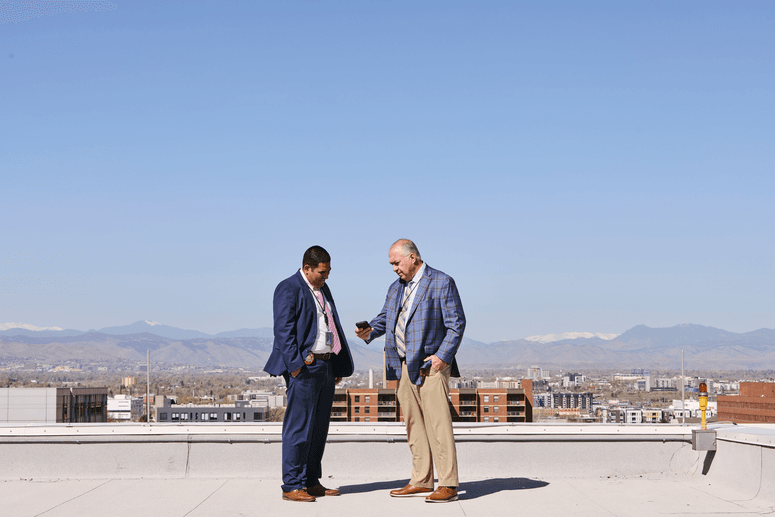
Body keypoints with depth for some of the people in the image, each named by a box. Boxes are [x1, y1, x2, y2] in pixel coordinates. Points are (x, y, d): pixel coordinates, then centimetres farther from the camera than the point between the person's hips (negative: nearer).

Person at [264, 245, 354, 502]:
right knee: (298, 427, -7)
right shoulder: (289, 289, -7)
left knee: (319, 428, 12)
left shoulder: (323, 289, 19)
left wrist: (341, 365, 18)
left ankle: (312, 482, 20)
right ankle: (291, 486, -1)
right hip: (304, 367, -9)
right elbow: (284, 330, -14)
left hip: (326, 366, 9)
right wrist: (295, 364, -21)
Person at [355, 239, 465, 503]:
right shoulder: (396, 288, 18)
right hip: (404, 367, 7)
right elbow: (384, 317, 20)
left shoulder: (442, 283, -4)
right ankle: (421, 481, 16)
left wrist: (442, 356, -16)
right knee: (414, 426, 9)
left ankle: (448, 485, -8)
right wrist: (369, 330, -2)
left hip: (431, 365, -7)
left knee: (438, 424, -10)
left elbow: (456, 324, -7)